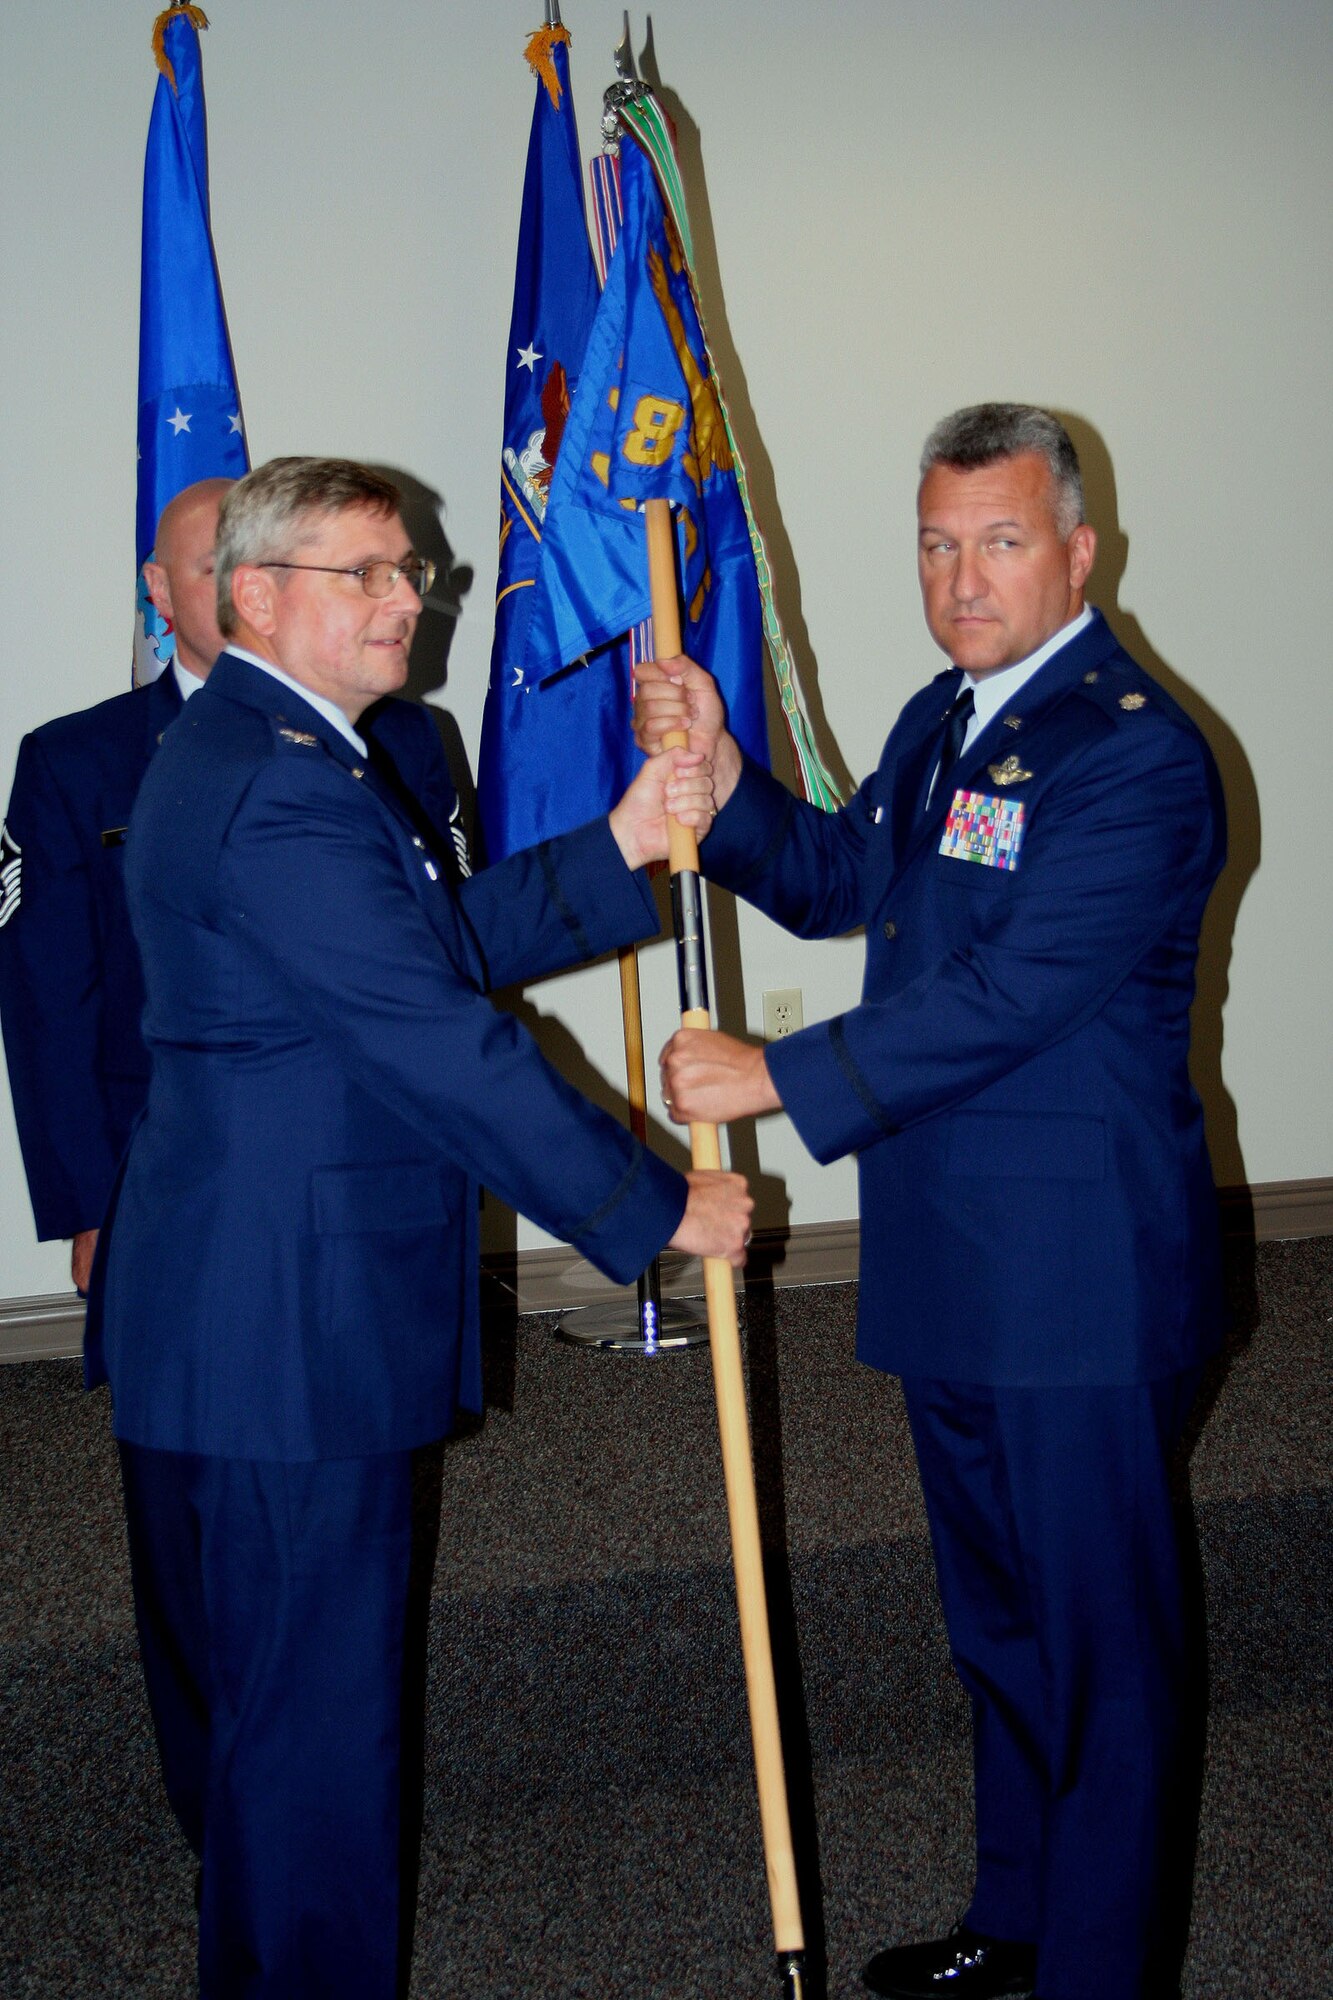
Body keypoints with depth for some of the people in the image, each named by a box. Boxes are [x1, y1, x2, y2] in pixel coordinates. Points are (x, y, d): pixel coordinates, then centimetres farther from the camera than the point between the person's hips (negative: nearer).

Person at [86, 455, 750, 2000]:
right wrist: (657, 1207, -15)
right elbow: (443, 1044, -23)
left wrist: (619, 847, 0)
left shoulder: (239, 748, 13)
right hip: (290, 1333, -12)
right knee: (313, 1708, 3)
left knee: (239, 1683, 24)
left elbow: (446, 938, 12)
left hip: (217, 1316, 12)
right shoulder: (281, 783, -22)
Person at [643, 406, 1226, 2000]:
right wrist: (718, 777, -1)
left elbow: (1010, 996, -24)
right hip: (952, 1265, 9)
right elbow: (834, 882, 16)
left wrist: (780, 1078, -22)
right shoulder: (943, 718, 12)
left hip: (1078, 1275, -9)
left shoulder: (1135, 752, -18)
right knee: (997, 1615, 22)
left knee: (1097, 1631, 5)